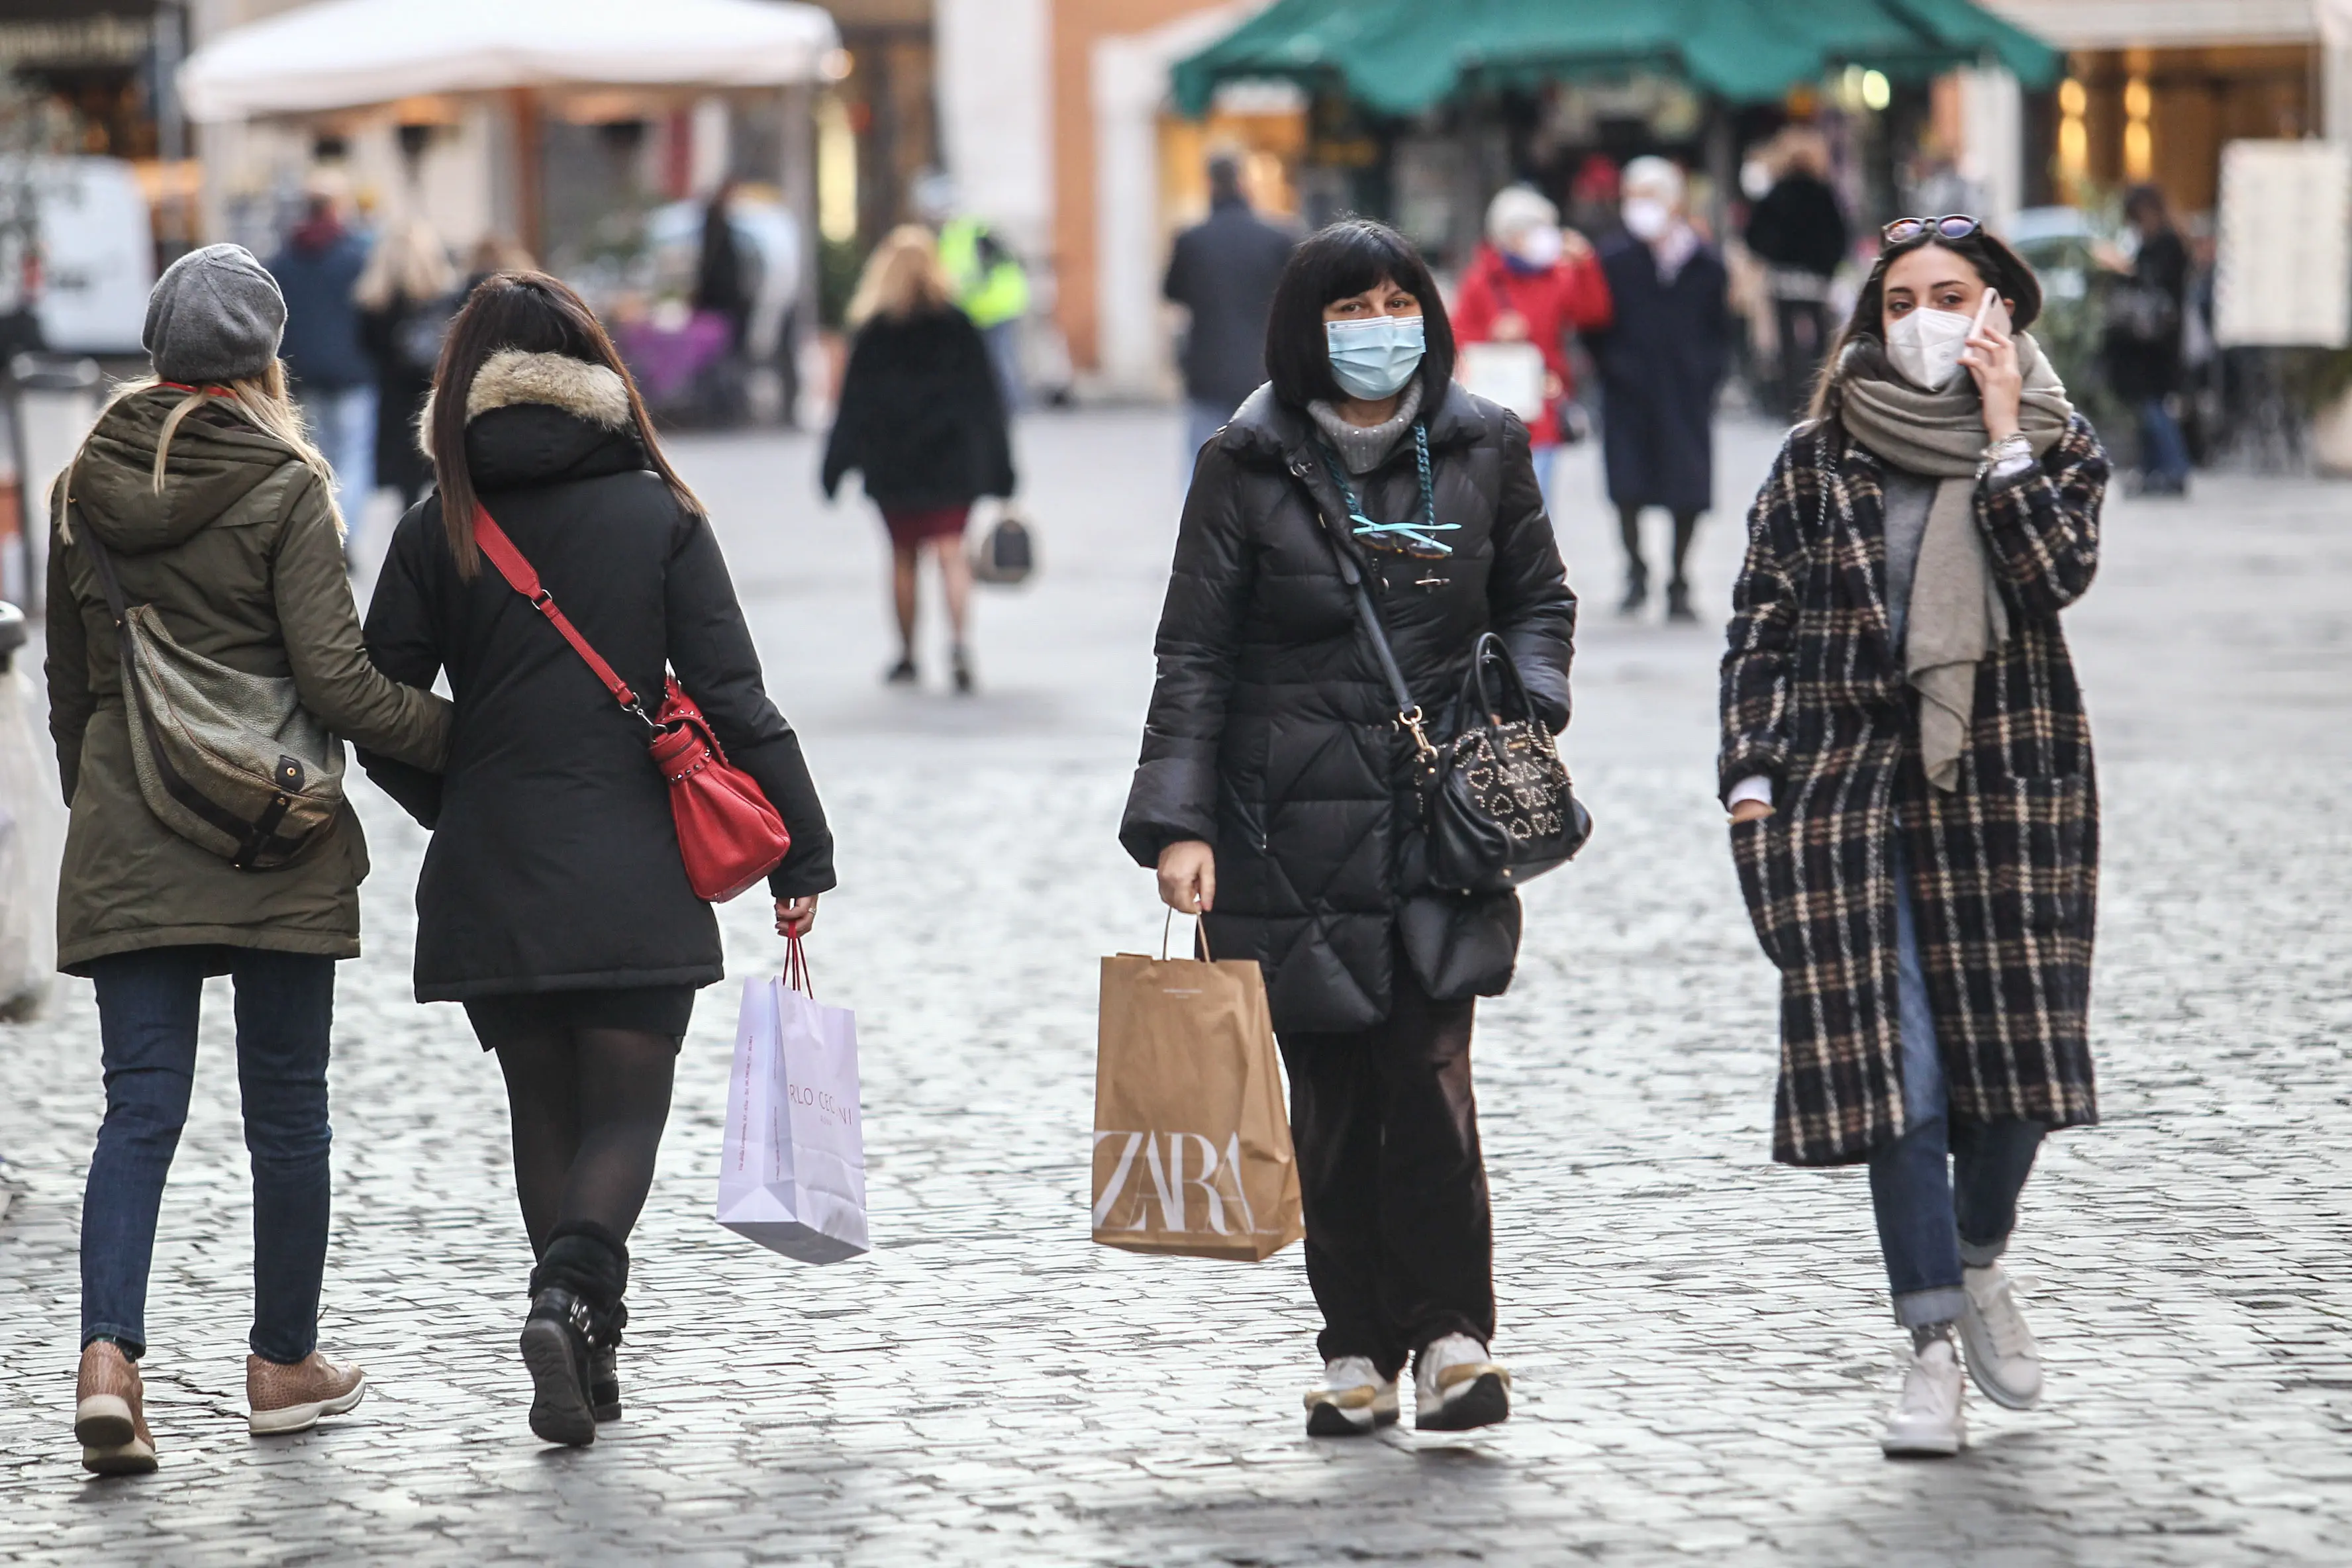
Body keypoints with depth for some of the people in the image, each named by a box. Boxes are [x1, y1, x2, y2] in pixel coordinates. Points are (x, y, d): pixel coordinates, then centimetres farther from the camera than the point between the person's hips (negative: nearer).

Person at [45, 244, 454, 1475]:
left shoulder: (84, 489, 6)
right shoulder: (282, 489, -10)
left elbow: (69, 684, 14)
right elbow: (335, 681, -15)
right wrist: (465, 737, -3)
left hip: (124, 844, 4)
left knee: (141, 1104, 1)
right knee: (286, 1106, 10)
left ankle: (108, 1356, -16)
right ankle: (284, 1364, 20)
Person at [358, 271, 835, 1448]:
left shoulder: (439, 529, 0)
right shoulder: (658, 514, -2)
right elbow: (732, 698, -6)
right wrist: (801, 852, -2)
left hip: (489, 881, 2)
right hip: (635, 875, -2)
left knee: (545, 1114, 14)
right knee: (625, 1107, 3)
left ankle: (587, 1352, 14)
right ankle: (570, 1295, -23)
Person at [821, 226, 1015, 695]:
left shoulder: (873, 332, -4)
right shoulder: (958, 326, 0)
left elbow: (855, 404, -4)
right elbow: (985, 399, 3)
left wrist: (836, 464, 3)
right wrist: (999, 467, 7)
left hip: (893, 463, -1)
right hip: (953, 459, 1)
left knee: (903, 556, 12)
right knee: (951, 552, -3)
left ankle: (907, 656, 18)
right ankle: (960, 640, -26)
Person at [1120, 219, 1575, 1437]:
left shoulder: (1483, 449, 6)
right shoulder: (1248, 465, 0)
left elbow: (1537, 598, 18)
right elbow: (1194, 654, 0)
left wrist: (1524, 708, -2)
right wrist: (1178, 822, -9)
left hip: (1442, 817, 0)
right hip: (1292, 823, 0)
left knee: (1427, 1070, -13)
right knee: (1330, 1091, 3)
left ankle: (1450, 1335, -6)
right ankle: (1358, 1348, 12)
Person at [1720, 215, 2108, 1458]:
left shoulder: (2056, 448, 6)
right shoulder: (1819, 457, 6)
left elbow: (2055, 573, -13)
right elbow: (1758, 624, 7)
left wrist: (2001, 432, -11)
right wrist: (1752, 777, -2)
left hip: (2004, 783, 1)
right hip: (1847, 785, 0)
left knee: (2014, 1042, 0)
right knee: (1894, 1064, -7)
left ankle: (1980, 1259, 30)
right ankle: (1932, 1344, -2)